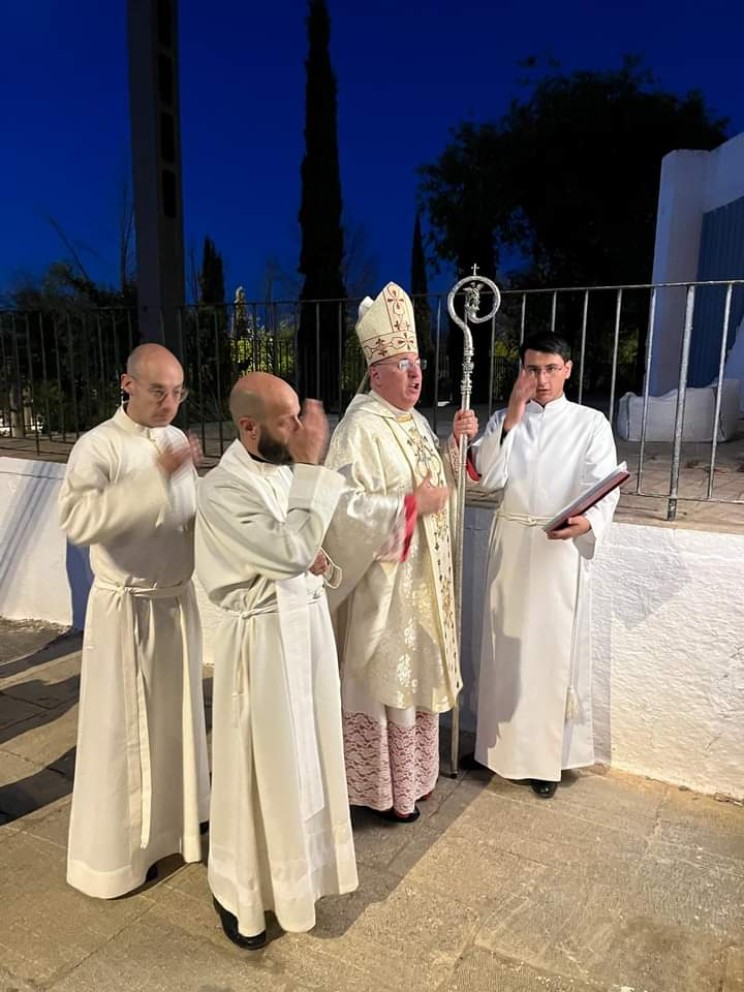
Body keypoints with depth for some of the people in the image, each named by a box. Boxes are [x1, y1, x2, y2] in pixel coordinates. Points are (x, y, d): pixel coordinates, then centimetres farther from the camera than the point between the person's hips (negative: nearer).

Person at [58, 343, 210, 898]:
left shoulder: (177, 440, 5)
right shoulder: (99, 446, -16)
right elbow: (77, 520, -32)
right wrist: (155, 476, -35)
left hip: (178, 600, 6)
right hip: (126, 608, -6)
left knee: (175, 718, 19)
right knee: (124, 729, 6)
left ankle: (175, 822, 40)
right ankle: (116, 852, 25)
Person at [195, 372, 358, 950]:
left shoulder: (287, 468, 2)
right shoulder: (223, 489, -22)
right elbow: (290, 550, -31)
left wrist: (318, 560, -9)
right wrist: (311, 467, -28)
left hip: (308, 622, 8)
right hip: (262, 638, -7)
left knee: (305, 755, 22)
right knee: (259, 766, 8)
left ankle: (294, 864, 47)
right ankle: (238, 892, 32)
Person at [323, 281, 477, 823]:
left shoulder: (418, 423, 9)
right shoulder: (362, 429, -19)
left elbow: (440, 480, 18)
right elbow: (346, 505, -26)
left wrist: (459, 442, 3)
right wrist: (412, 505, -23)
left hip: (424, 575, 9)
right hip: (385, 579, -9)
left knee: (416, 673, 20)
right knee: (386, 679, 4)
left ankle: (413, 773, 38)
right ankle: (384, 787, 23)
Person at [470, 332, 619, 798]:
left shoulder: (591, 423, -1)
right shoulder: (503, 419, 7)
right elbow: (489, 478, -7)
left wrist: (587, 522, -30)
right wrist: (512, 417, -13)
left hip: (562, 550, -2)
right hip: (511, 546, 3)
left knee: (555, 650, 5)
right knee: (508, 648, 11)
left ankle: (548, 755, 20)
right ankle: (503, 743, 28)